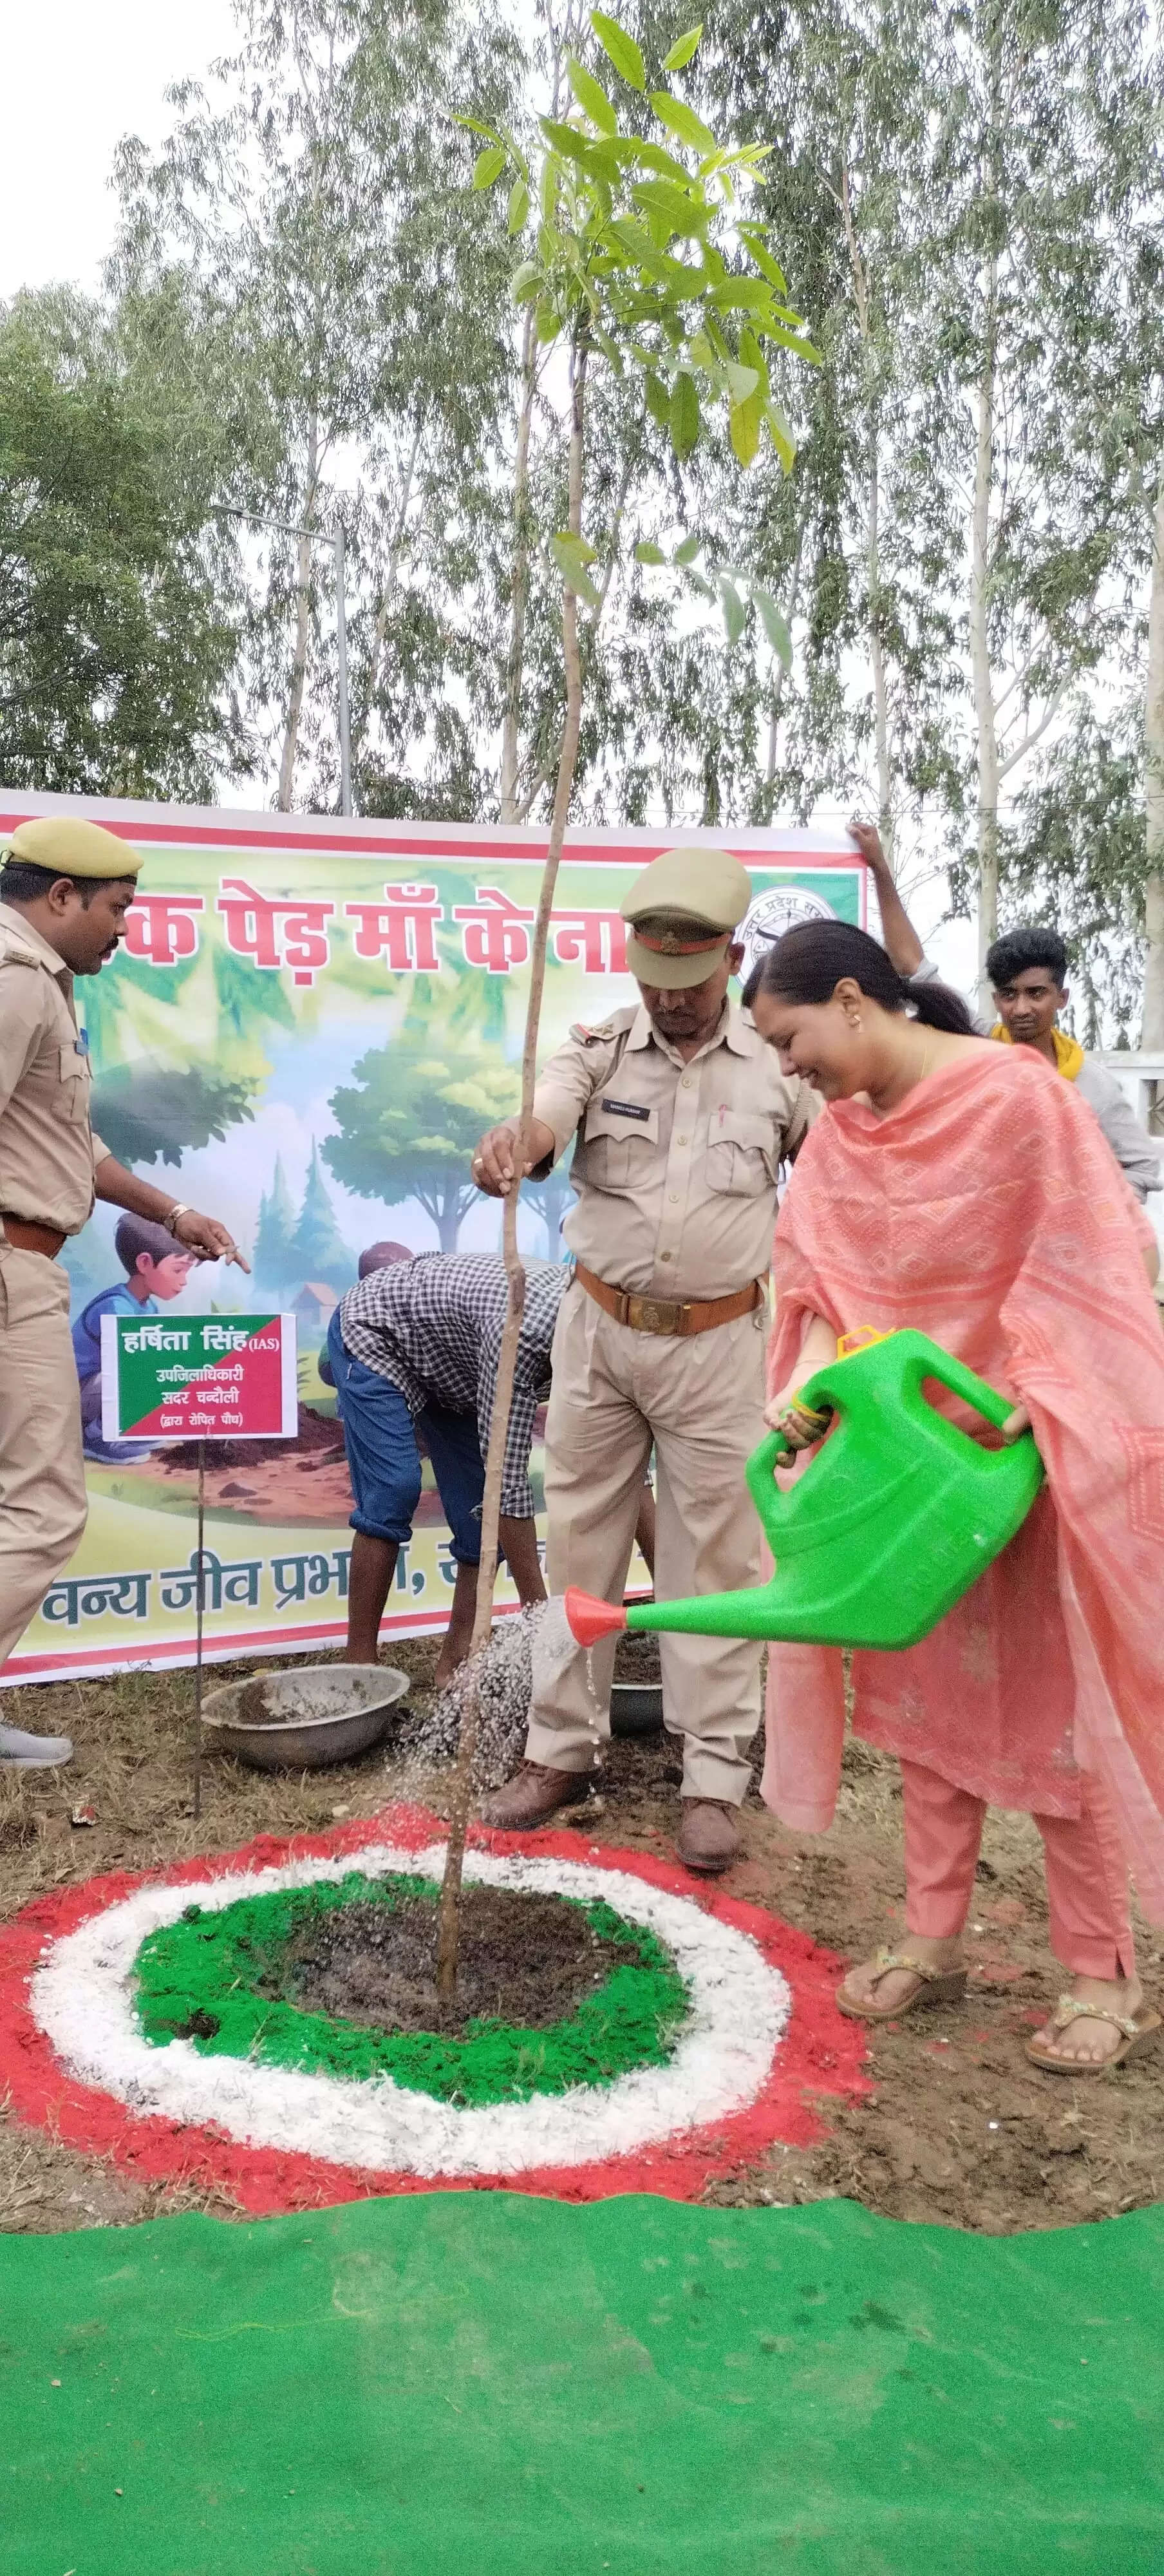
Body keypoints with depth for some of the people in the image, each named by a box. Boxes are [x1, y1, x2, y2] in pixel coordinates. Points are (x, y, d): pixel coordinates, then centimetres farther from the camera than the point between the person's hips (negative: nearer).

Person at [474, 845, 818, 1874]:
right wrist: (509, 1143, -49)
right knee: (579, 1545, 9)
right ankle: (562, 1749, 23)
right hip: (600, 1330, 2)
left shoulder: (778, 1066, -1)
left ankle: (715, 1779, 14)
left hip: (718, 1344, -1)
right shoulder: (600, 1050, -3)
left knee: (715, 1559, 4)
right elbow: (547, 1115, -25)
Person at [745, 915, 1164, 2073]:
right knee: (925, 1695, 13)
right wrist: (813, 1376, -15)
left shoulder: (1017, 1095, -16)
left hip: (1026, 1458, -6)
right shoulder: (840, 1131, 4)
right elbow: (820, 1278, 3)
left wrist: (1030, 1418, -24)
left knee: (1052, 1707, 3)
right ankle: (932, 1942, 27)